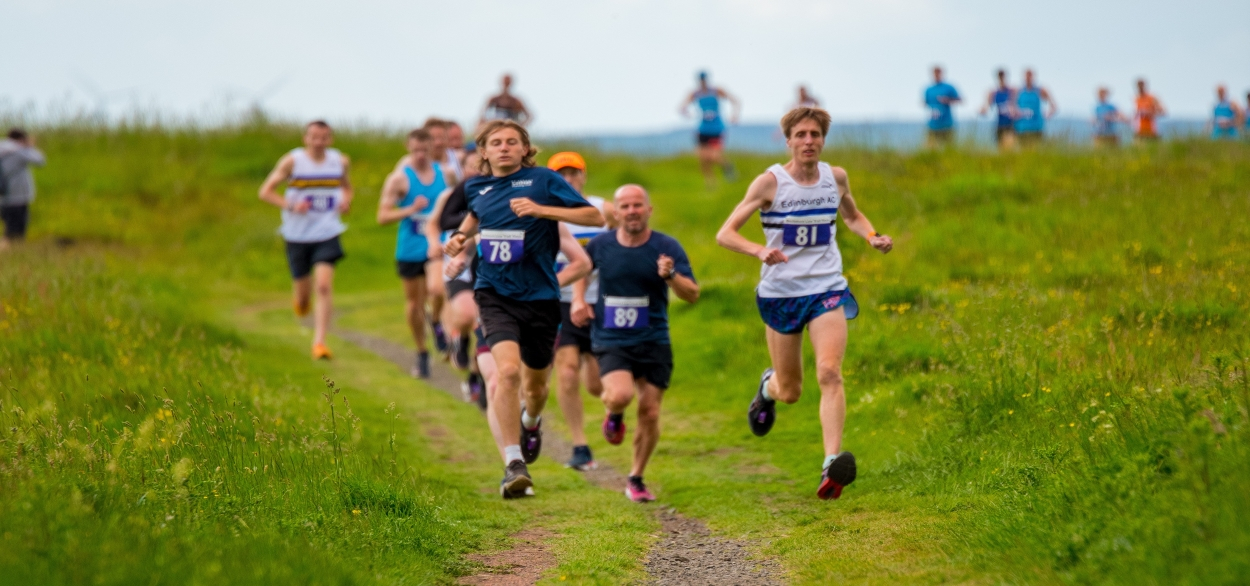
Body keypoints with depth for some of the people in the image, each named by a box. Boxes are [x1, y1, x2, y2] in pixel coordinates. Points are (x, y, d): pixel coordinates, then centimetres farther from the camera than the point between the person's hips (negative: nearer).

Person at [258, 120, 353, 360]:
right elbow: (266, 191, -4)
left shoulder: (340, 161, 3)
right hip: (298, 235, -1)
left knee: (324, 287, -16)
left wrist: (346, 200, -1)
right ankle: (301, 302, 47)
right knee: (304, 292, 8)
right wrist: (291, 205, -20)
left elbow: (346, 186, 22)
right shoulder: (292, 161, -7)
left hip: (327, 234, 1)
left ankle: (319, 343, -15)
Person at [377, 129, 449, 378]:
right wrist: (411, 210, -20)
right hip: (410, 250, 0)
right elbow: (382, 217, -8)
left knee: (437, 290, -24)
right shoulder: (399, 178, -5)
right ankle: (422, 353, 26)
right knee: (414, 302, 8)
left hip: (437, 246, 0)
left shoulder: (445, 173, 4)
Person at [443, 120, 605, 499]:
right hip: (496, 294, 0)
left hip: (540, 297, 0)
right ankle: (513, 464, -22)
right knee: (507, 371, -24)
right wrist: (461, 235, 13)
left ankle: (531, 423, 54)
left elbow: (596, 217, -10)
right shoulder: (476, 187, 9)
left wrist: (542, 210, -19)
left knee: (535, 382, 15)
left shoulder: (543, 180, -4)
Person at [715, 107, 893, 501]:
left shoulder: (835, 177, 4)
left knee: (829, 372, -21)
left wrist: (873, 238, 3)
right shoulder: (770, 182, -8)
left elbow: (853, 216, 25)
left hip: (827, 290, 1)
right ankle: (769, 386, 46)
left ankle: (833, 462, -27)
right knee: (790, 392, 8)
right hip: (780, 293, -1)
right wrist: (759, 250, -30)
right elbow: (725, 234, -10)